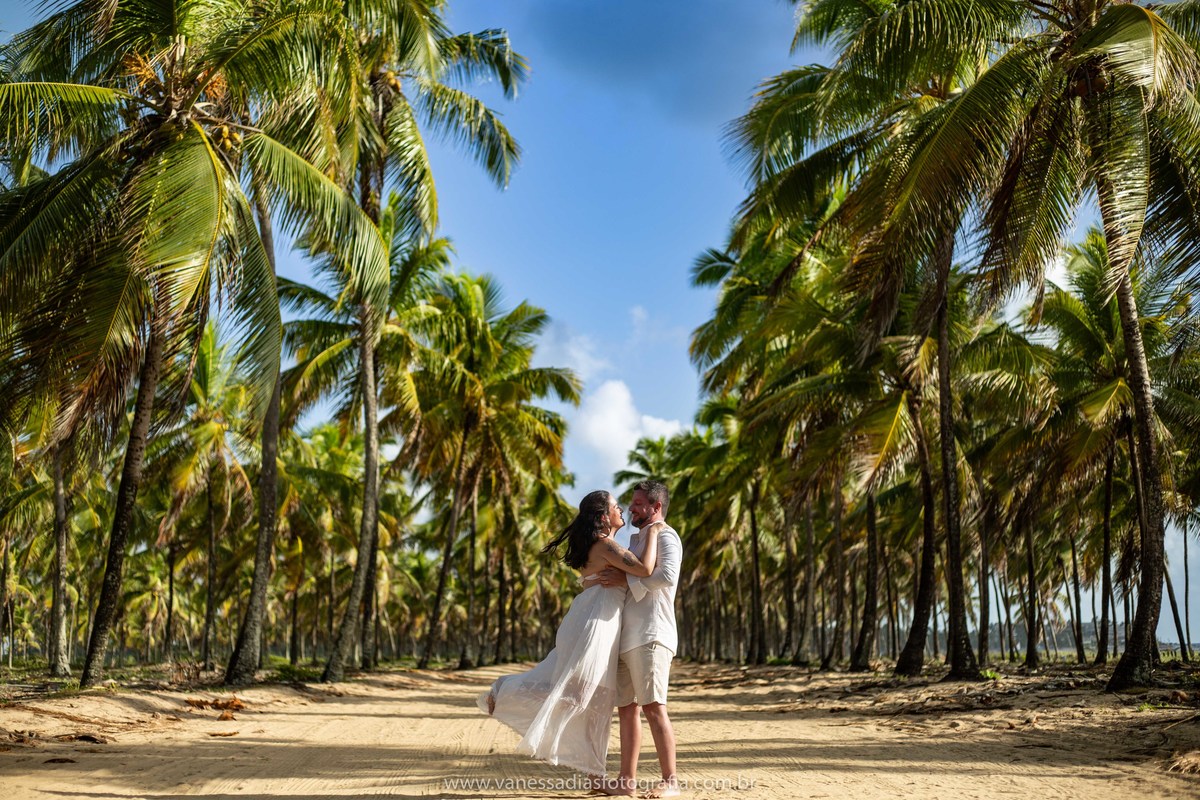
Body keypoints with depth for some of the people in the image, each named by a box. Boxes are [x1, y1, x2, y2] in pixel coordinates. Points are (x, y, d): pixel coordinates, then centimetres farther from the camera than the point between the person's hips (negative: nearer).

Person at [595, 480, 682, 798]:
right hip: (627, 637, 10)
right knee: (626, 708, 8)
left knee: (653, 706, -13)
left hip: (650, 636, -9)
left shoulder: (665, 536, -4)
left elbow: (667, 576, -22)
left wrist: (625, 580, -16)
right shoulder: (637, 540, 25)